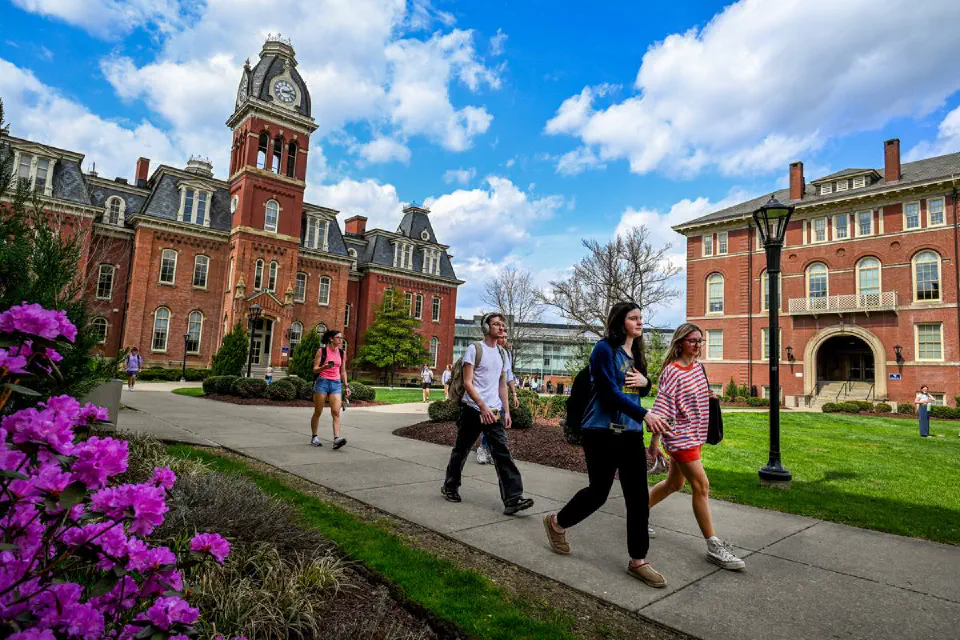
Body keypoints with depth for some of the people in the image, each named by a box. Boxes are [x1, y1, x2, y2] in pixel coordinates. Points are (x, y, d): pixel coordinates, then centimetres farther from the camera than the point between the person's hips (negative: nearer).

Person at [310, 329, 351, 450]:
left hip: (336, 384, 3)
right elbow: (315, 370, -2)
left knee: (336, 412, -11)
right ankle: (314, 437, 21)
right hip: (322, 382, -3)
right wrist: (324, 367, -22)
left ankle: (337, 438, -19)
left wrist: (346, 386, 11)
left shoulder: (342, 353, 9)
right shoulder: (321, 351, -3)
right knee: (317, 412, 6)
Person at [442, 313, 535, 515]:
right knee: (461, 451, 10)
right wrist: (482, 407, -21)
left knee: (502, 454, -6)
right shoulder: (474, 349, -6)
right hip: (472, 410, -4)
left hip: (495, 412, 5)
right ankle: (450, 487, 30)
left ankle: (512, 499, -9)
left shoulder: (502, 354, 13)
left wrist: (506, 411, 9)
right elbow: (467, 383, -12)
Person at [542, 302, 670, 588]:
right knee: (598, 492, 4)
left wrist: (645, 382, -1)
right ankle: (557, 522, 31)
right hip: (603, 432, -7)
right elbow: (610, 392, -20)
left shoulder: (636, 353, 12)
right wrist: (644, 414, -28)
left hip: (631, 433, 7)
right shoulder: (605, 349, -11)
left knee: (638, 496, 4)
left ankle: (638, 561, 17)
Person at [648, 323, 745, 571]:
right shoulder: (672, 372, -17)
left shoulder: (698, 367, 7)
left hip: (695, 435, 9)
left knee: (674, 483, 18)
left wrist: (709, 395, 5)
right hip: (679, 436, -9)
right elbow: (661, 411, -19)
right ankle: (714, 547, 1)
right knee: (702, 486, -8)